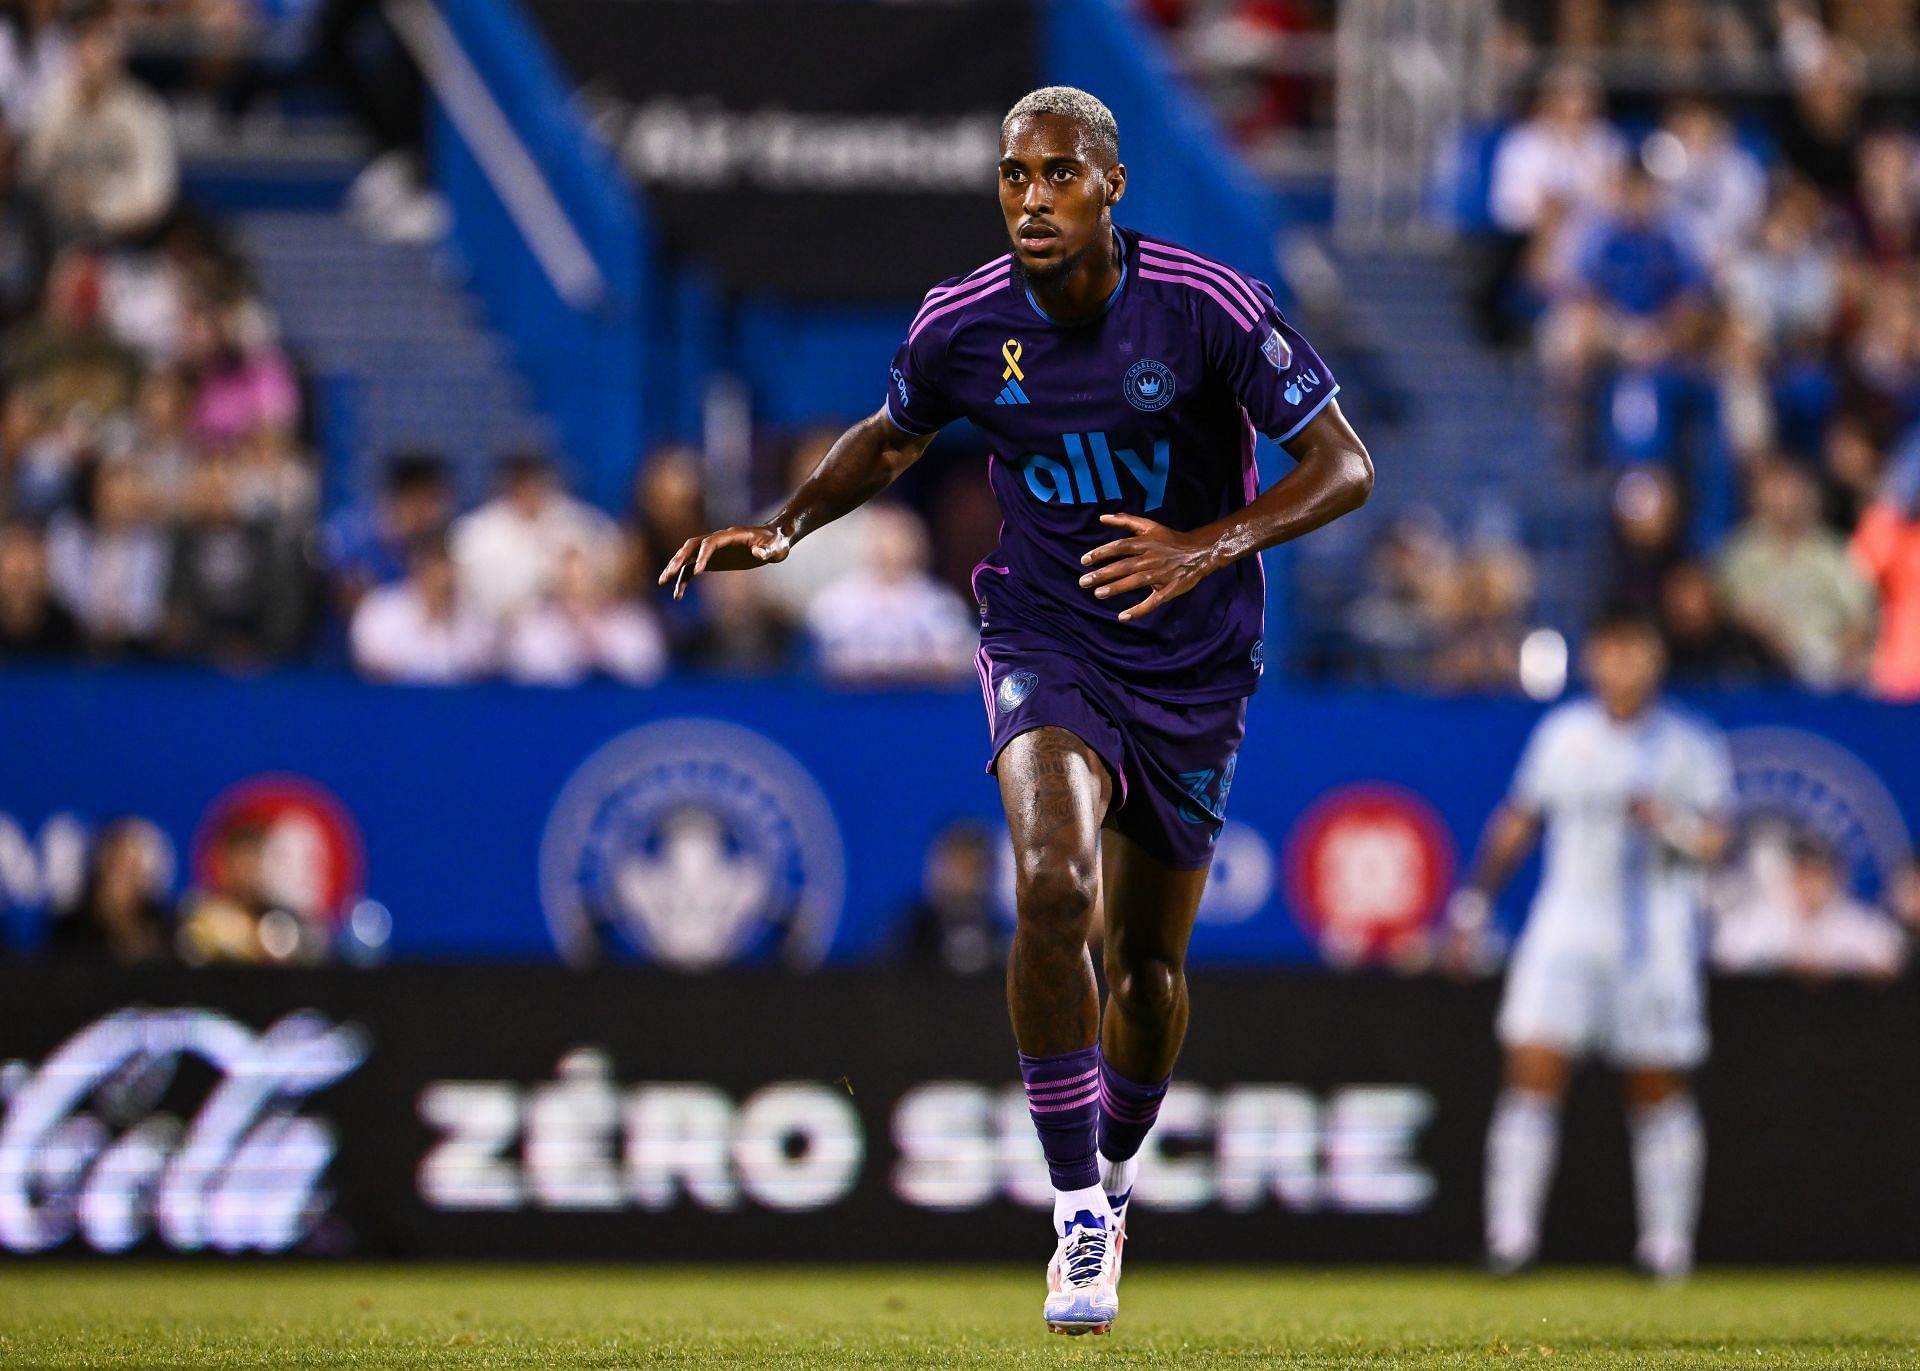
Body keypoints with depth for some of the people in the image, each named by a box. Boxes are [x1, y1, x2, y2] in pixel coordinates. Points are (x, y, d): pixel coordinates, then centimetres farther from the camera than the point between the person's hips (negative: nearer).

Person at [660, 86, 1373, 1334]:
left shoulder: (1210, 307, -17)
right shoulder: (963, 324, -8)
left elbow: (1344, 466, -14)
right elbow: (891, 438, 14)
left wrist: (1214, 548, -30)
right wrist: (784, 529, -2)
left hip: (1194, 670, 0)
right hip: (1045, 649, 0)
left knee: (1150, 963, 11)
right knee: (1054, 889, -27)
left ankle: (1118, 1172, 42)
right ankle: (1079, 1216, -19)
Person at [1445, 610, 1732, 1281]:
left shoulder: (1690, 746, 2)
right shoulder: (1562, 735, 9)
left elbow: (1713, 842, -3)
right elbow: (1517, 821, 18)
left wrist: (1669, 824, -22)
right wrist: (1475, 900, 15)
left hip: (1656, 937, -1)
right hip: (1566, 929, 2)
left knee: (1660, 1093, 2)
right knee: (1532, 1070, -11)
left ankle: (1667, 1238, 11)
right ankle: (1511, 1231, -13)